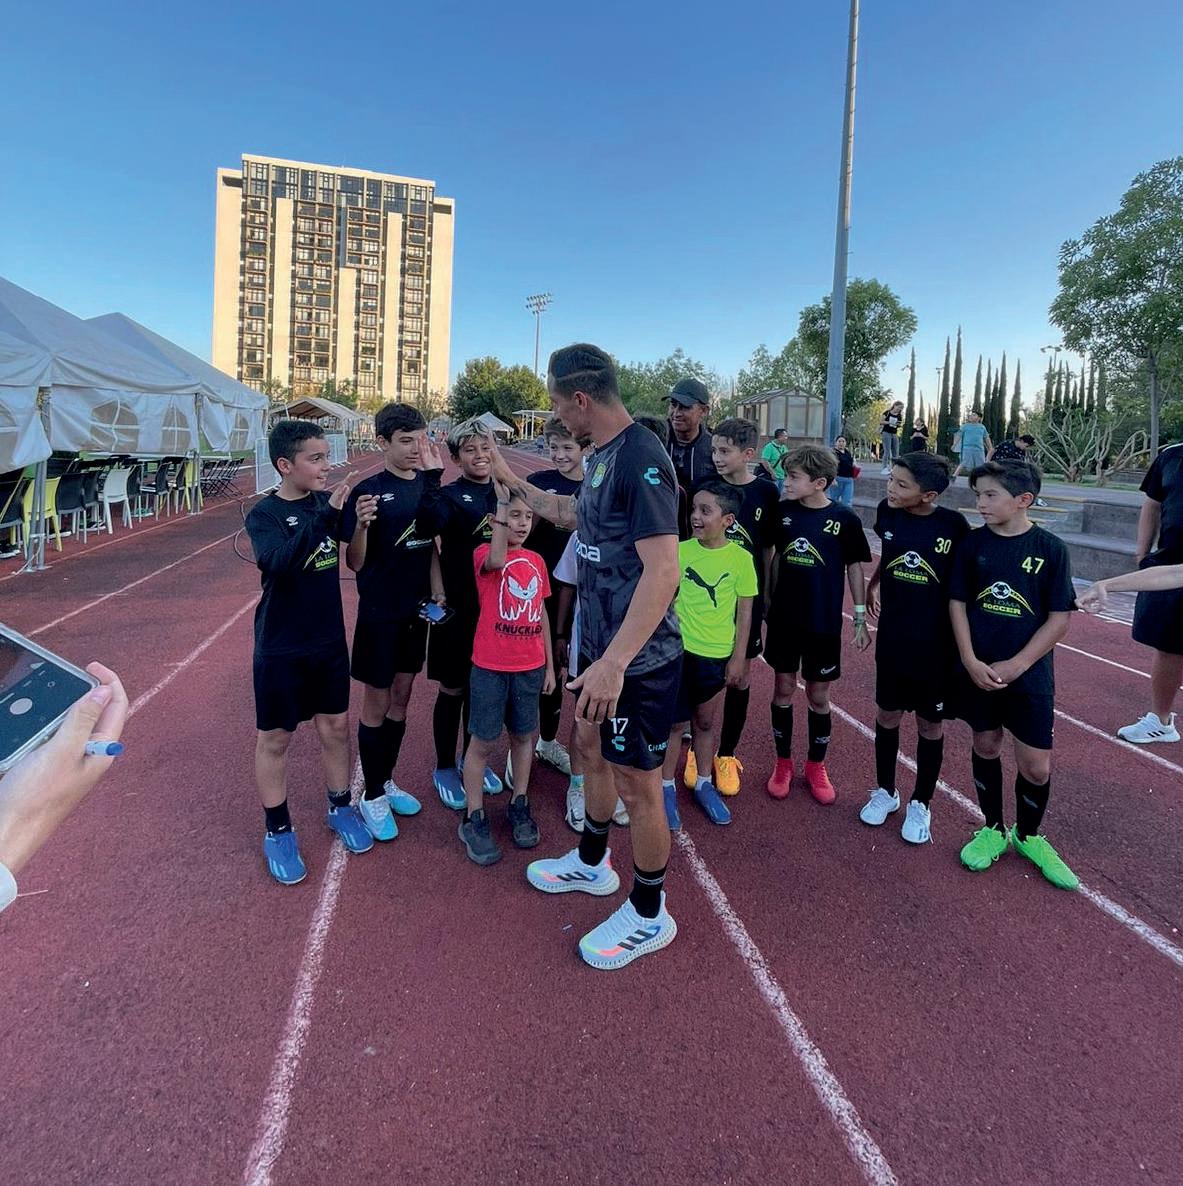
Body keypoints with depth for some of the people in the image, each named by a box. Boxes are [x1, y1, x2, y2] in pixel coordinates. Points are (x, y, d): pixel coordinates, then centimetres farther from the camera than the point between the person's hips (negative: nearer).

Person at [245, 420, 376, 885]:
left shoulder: (326, 503, -1)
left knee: (335, 726, 15)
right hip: (281, 648, -4)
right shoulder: (264, 514, -14)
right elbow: (279, 563, -32)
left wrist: (360, 521, -16)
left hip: (329, 640, 4)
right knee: (275, 739, 8)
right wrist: (326, 516, -39)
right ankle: (278, 831, 24)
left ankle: (340, 807, 34)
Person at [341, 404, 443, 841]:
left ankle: (387, 781, 32)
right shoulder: (367, 491, -13)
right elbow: (354, 563, -12)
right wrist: (361, 526, -33)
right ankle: (372, 796, 20)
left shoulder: (427, 484, 2)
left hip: (416, 608, 6)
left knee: (401, 696, 16)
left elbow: (439, 539, 8)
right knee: (375, 703, 6)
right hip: (379, 612, -5)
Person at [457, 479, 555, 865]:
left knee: (524, 735, 14)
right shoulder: (484, 554, -8)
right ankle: (474, 818, 15)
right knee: (483, 742, 3)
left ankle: (519, 805, 30)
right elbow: (496, 561, -34)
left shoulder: (537, 561, 7)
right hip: (490, 667, -5)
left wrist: (550, 665, 11)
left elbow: (542, 614, 12)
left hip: (530, 667, 5)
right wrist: (502, 500, -31)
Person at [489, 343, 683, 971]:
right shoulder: (602, 456, 7)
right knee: (598, 754, 24)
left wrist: (615, 662, -35)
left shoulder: (642, 459, -23)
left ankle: (649, 916, 25)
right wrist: (512, 481, 31)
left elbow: (663, 570, -30)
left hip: (637, 659, -9)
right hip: (601, 646, 9)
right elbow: (576, 514, 27)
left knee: (637, 783, 5)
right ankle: (591, 864, 46)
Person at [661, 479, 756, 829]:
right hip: (680, 650, 0)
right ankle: (667, 788, 23)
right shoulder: (680, 551, -7)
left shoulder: (741, 558, -8)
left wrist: (738, 657, -2)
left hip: (717, 655, 0)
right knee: (675, 722, 9)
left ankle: (703, 784, 33)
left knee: (705, 721, 16)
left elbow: (744, 612, -2)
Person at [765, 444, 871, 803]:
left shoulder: (844, 519, -10)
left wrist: (860, 619, 0)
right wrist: (768, 600, 9)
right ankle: (783, 762, 26)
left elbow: (854, 568, -1)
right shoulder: (783, 511, -3)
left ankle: (816, 765, 27)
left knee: (819, 696, 9)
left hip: (824, 622, -2)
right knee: (784, 688, 11)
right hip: (784, 618, 2)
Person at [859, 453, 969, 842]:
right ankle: (885, 791, 35)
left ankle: (921, 804, 29)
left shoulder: (953, 525, -16)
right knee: (887, 714, 15)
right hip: (892, 636, 3)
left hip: (936, 642, -3)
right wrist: (873, 584, 4)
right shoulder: (887, 512, -6)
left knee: (930, 723, 12)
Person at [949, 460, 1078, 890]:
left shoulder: (1050, 549, -8)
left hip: (1029, 673, -1)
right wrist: (971, 662, -10)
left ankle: (1028, 836, 29)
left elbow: (1060, 618, -6)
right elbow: (957, 603, 0)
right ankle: (993, 829, 33)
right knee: (986, 746, 13)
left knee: (1036, 765, 3)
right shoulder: (972, 543, -3)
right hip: (978, 670, 2)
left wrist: (1015, 665, -12)